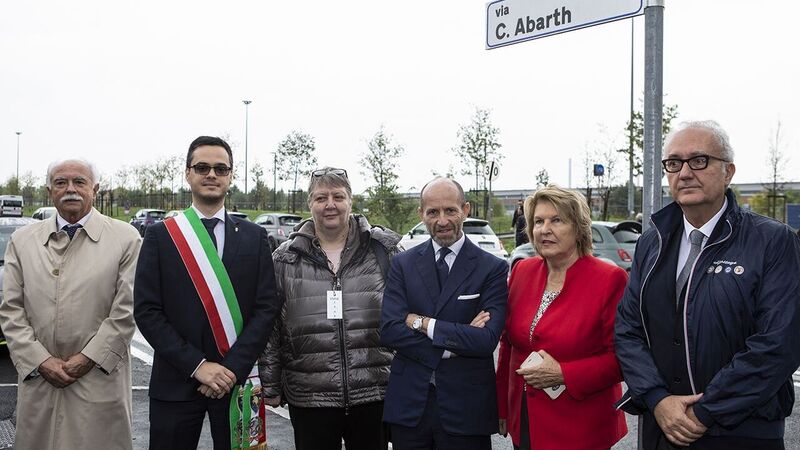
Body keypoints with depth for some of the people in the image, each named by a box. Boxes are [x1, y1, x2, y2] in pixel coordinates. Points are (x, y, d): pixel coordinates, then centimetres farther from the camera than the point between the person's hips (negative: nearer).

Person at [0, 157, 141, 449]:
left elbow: (126, 309, -6)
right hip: (37, 380, 3)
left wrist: (88, 358, -10)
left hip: (100, 378, -2)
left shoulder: (125, 238, -1)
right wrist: (40, 361, -5)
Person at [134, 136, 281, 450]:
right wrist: (197, 365, -13)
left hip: (236, 382, 1)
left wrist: (232, 368, -11)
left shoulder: (255, 237, 4)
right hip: (176, 382, -1)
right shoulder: (160, 235, 1)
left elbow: (268, 307, -1)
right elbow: (146, 311, -4)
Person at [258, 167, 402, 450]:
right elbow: (270, 326, 7)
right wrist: (271, 385, 7)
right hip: (308, 398, 0)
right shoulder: (285, 259, 4)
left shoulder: (383, 248, 2)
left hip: (374, 394, 0)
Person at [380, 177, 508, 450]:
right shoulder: (403, 264, 3)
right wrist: (453, 344, -14)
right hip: (409, 404, 2)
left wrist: (422, 323, -12)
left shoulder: (492, 268, -4)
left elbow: (486, 340, -14)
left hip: (465, 406, -2)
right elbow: (388, 332, -6)